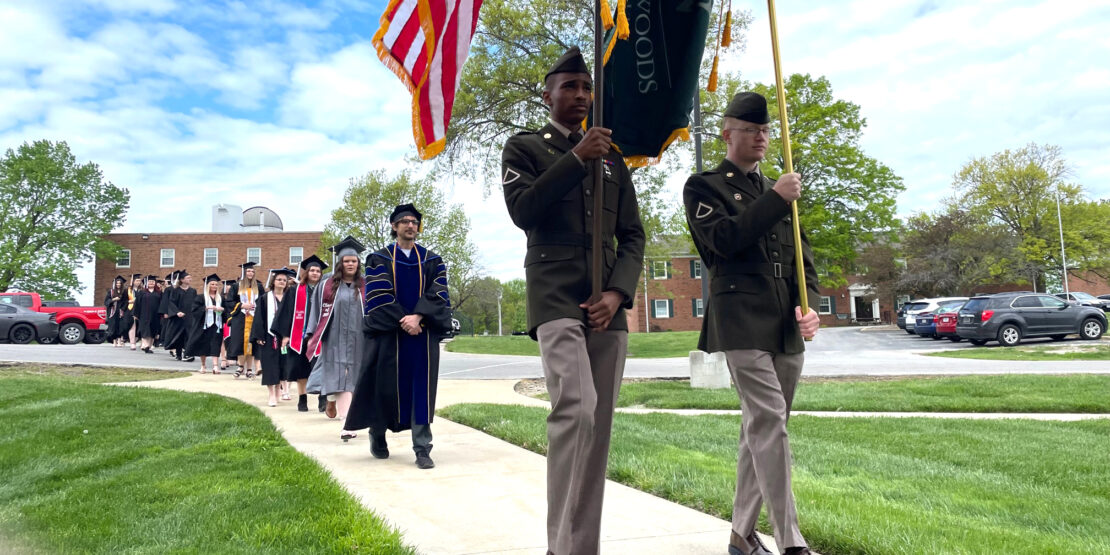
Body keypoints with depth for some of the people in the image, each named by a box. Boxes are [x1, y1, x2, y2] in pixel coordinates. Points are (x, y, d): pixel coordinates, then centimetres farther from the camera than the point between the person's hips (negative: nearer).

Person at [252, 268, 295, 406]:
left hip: (284, 336, 2)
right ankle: (272, 395, -3)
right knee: (270, 366, -4)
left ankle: (277, 391, 20)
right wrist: (259, 336, -9)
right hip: (269, 336, -2)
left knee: (281, 365, 8)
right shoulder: (265, 299, 3)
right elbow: (259, 318, -1)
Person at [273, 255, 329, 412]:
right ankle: (302, 399, 16)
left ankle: (323, 399, -6)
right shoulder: (296, 291, 6)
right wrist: (285, 334, -4)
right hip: (299, 335, 0)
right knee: (301, 369, 6)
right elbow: (287, 312, 3)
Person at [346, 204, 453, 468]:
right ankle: (377, 433, 30)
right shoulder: (379, 259, 6)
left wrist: (418, 317, -17)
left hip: (424, 332, 1)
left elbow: (437, 294, -2)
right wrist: (402, 321, -17)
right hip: (388, 334, -1)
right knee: (386, 385, 5)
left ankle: (422, 448, -1)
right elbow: (378, 296, -6)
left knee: (422, 388, -3)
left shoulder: (432, 260, 10)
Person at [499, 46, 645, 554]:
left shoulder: (613, 159, 20)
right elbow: (522, 211, -8)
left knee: (599, 423, 3)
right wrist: (576, 159, -12)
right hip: (556, 298, -4)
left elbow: (633, 237, 13)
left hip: (607, 304, 5)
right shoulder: (524, 147, 10)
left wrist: (617, 293, -4)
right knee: (576, 408, -22)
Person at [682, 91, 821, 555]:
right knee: (769, 421, -15)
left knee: (761, 427, 9)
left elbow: (802, 256, 17)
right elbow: (723, 239, -13)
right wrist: (775, 199, -12)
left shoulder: (776, 191, 22)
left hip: (786, 327, 6)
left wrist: (809, 305, 0)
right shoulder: (703, 186, 4)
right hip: (741, 320, -6)